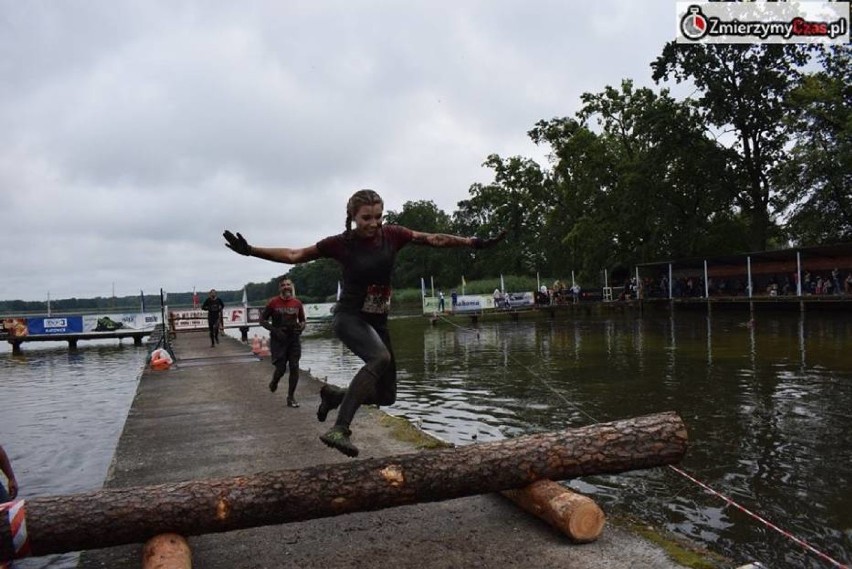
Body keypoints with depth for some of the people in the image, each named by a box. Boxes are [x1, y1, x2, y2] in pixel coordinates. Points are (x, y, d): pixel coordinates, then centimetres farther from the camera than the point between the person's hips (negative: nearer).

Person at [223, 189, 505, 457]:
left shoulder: (391, 235, -4)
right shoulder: (341, 243, -11)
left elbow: (434, 239, 0)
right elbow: (294, 255, -6)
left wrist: (474, 242, -3)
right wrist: (251, 250, -15)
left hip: (377, 321, 5)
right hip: (349, 316, -5)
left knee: (385, 395, 4)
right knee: (380, 357, -36)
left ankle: (333, 395, 30)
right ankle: (339, 429, -34)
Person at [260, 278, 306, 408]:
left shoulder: (297, 303, 3)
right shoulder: (273, 303, -4)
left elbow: (303, 320, 15)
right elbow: (262, 320, 1)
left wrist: (301, 327, -8)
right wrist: (275, 330, -13)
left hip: (294, 339, 3)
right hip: (278, 339, -2)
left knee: (294, 368, -2)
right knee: (281, 368, -5)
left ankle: (291, 397, 11)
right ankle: (274, 382, 31)